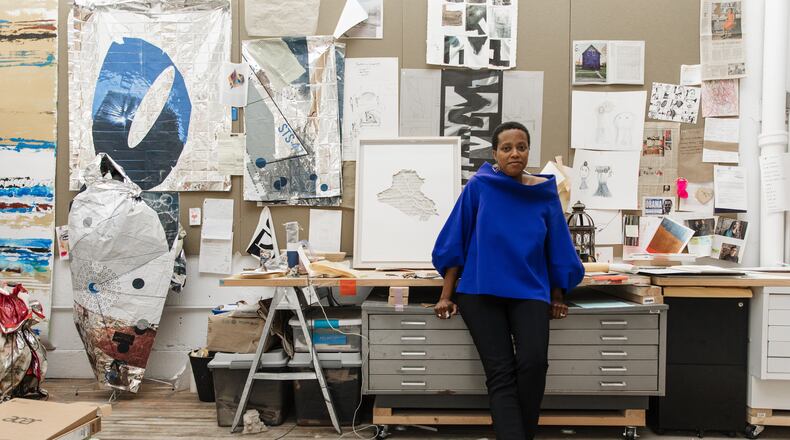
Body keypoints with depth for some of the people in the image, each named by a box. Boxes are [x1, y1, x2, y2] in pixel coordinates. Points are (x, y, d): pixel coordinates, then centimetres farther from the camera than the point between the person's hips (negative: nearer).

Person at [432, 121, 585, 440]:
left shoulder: (545, 193, 4)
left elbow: (557, 248, 12)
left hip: (530, 291, 1)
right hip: (480, 291, -1)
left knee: (534, 362, -20)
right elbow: (456, 241, 3)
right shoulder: (479, 186, -1)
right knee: (500, 374, -12)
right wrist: (447, 295, 2)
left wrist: (558, 296, 14)